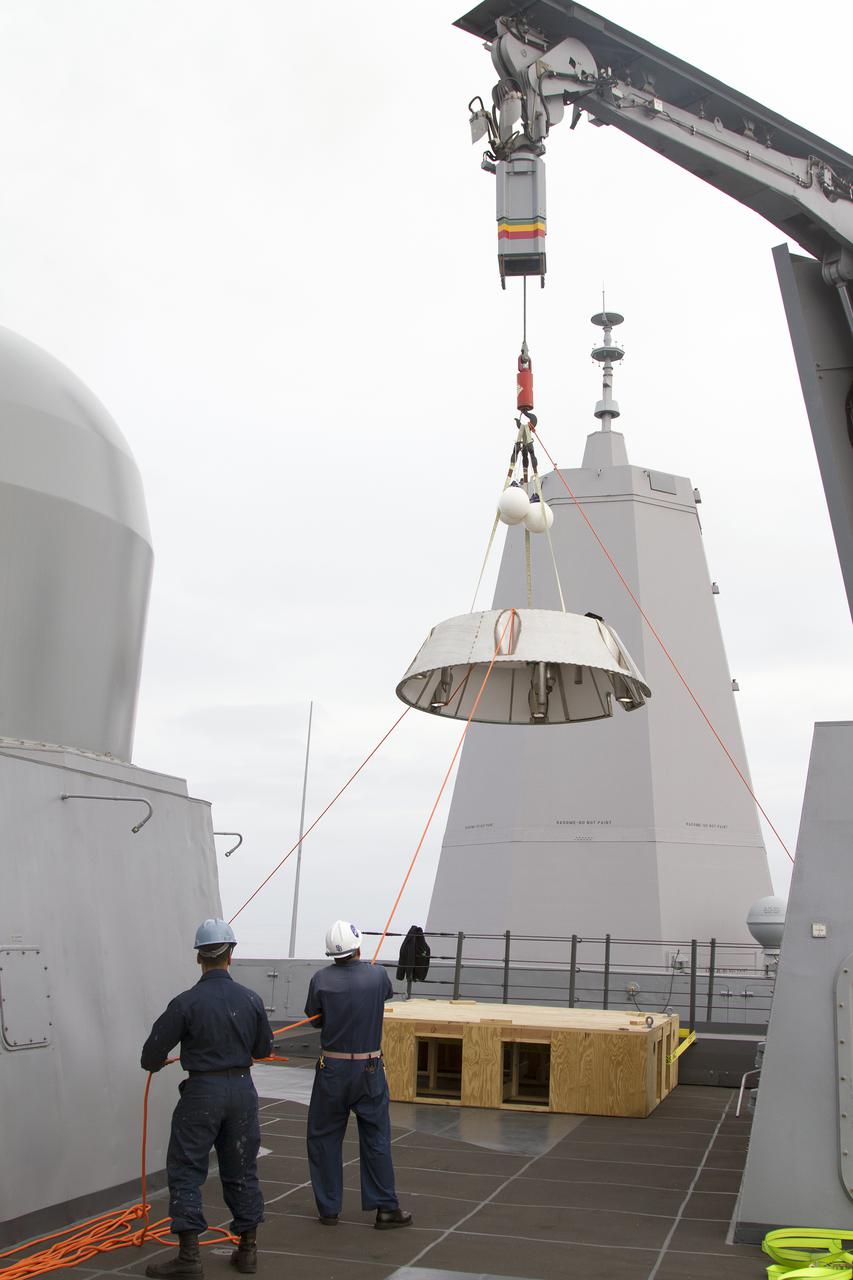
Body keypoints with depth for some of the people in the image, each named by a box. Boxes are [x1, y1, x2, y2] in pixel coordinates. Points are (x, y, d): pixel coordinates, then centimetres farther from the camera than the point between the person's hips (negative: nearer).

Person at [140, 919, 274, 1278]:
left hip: (201, 1092, -4)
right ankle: (248, 1249, 21)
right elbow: (263, 1049, 9)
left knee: (186, 1171, 6)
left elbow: (154, 1052, -6)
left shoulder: (186, 1003, -13)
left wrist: (152, 1065, 18)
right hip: (242, 1089, 4)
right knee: (242, 1170, 14)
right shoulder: (251, 1000, -3)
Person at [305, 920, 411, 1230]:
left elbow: (315, 1018, 2)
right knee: (376, 1138, 10)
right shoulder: (377, 975, -9)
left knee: (324, 1138, 13)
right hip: (369, 1070, 1)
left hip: (331, 1070, 0)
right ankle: (386, 1208, 13)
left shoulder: (321, 980, -11)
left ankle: (328, 1208, 18)